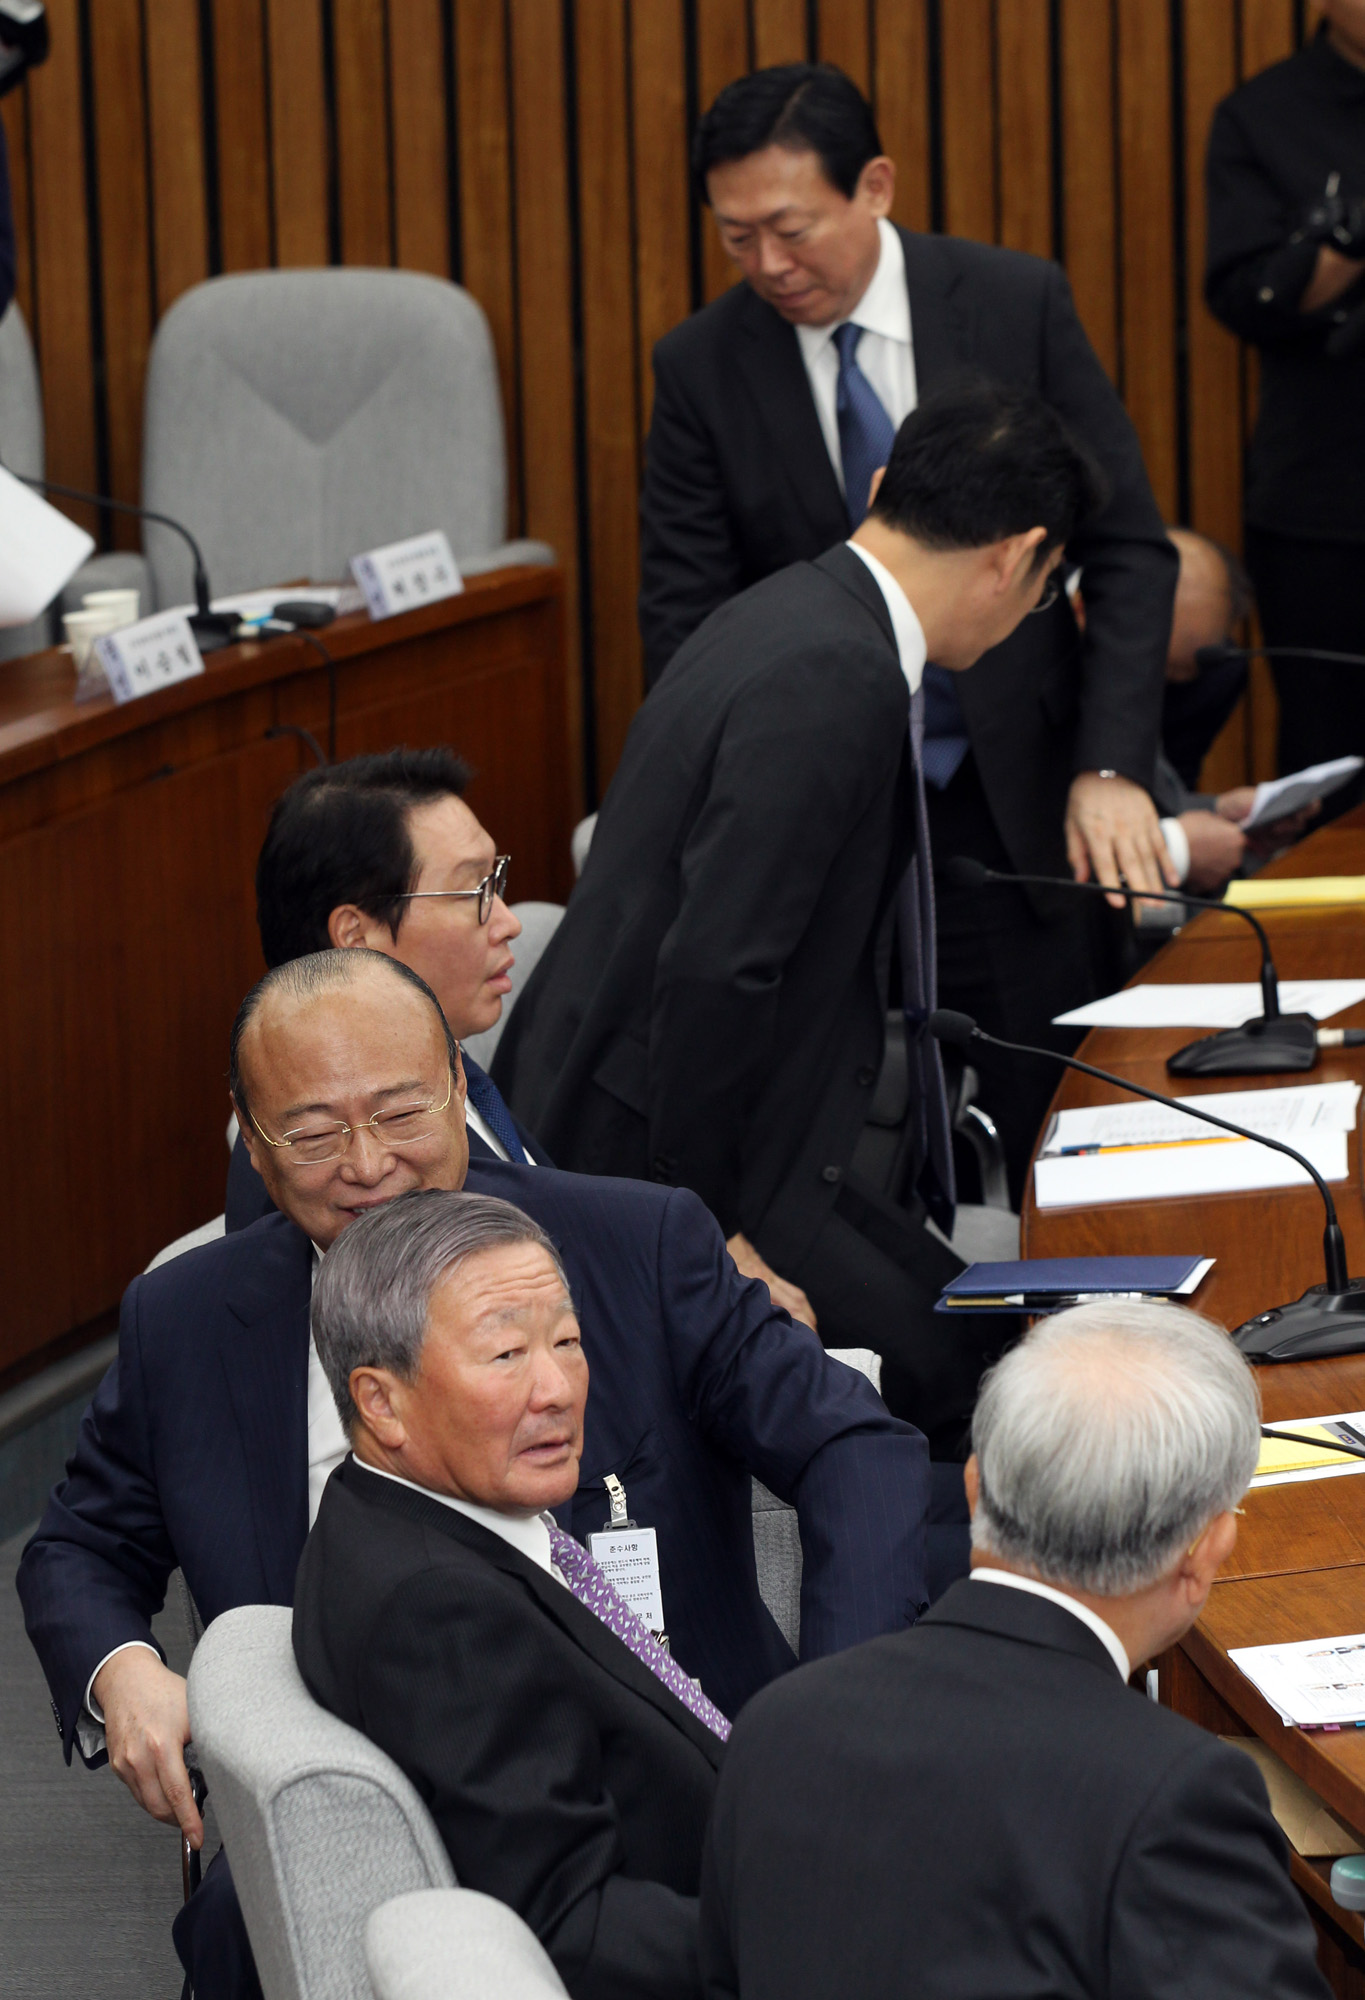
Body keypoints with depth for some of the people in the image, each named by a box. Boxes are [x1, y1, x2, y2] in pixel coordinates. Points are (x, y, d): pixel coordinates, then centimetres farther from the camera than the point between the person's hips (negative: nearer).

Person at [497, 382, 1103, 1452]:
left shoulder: (800, 613, 10)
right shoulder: (829, 679, -22)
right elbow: (715, 971, -27)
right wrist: (706, 1234, -21)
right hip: (647, 1156, -10)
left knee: (975, 1328, 8)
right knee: (958, 1382, -12)